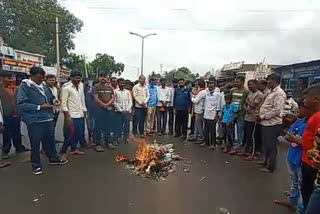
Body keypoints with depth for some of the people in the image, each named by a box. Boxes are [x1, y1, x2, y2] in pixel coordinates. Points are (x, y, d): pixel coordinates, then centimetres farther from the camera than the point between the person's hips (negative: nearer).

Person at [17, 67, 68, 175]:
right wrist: (40, 107, -22)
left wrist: (54, 100, 0)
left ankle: (53, 158, 35)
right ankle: (36, 165, 22)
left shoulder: (43, 86, 13)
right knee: (35, 143, 7)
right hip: (34, 121, -7)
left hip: (48, 118, 7)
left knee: (50, 140, 18)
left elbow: (50, 97, 24)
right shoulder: (24, 87, -9)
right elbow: (22, 104, -17)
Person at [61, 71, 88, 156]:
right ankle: (63, 152, 8)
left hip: (80, 115, 7)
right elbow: (64, 103, -11)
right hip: (72, 116, -6)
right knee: (70, 134, -5)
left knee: (79, 133, 13)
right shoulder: (67, 88, -8)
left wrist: (84, 111, 10)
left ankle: (74, 149, 29)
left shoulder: (81, 87, 10)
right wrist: (67, 116, -17)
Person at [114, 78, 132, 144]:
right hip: (119, 112, -2)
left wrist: (127, 110, -5)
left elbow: (130, 102, 7)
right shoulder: (115, 91, 1)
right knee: (119, 125, 1)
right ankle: (118, 138, 14)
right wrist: (121, 110, -9)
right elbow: (114, 102, -4)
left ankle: (125, 138, 14)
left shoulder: (127, 91, 11)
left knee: (127, 125, 4)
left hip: (127, 111, 3)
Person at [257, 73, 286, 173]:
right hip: (266, 123, 10)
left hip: (273, 124, -9)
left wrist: (262, 117, -18)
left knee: (271, 146, 4)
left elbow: (276, 110, -24)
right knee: (266, 144, 20)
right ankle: (266, 161, 36)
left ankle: (270, 166, 17)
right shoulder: (272, 92, 15)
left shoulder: (279, 93, -16)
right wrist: (260, 115, 5)